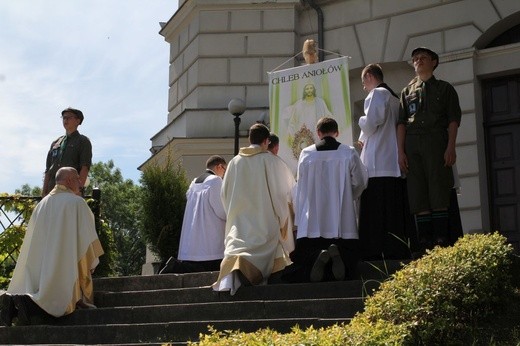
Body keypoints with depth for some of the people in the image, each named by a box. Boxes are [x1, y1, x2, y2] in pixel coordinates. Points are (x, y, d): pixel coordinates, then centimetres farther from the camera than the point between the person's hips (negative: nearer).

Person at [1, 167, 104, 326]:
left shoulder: (42, 203, 17)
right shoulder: (77, 202, -2)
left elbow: (33, 239, 20)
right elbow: (87, 236, -5)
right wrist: (90, 264, 7)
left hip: (38, 265, 7)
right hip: (65, 264, -6)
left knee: (38, 295, 10)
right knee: (59, 299, -8)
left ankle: (13, 300, -19)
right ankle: (27, 303, -34)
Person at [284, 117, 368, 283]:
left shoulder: (306, 154, 2)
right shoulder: (349, 153, 1)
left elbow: (300, 188, 8)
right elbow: (360, 182, 9)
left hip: (312, 223, 0)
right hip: (343, 224, 0)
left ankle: (317, 257, -29)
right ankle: (336, 255, -29)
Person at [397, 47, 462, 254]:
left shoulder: (444, 88, 13)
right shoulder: (407, 92, 20)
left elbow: (453, 120, 4)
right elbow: (401, 123, 12)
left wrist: (451, 147, -9)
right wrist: (401, 151, 0)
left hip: (436, 143, -2)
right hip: (412, 145, 3)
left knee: (439, 192, -8)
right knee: (418, 195, -2)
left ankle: (441, 241, -9)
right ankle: (425, 243, -1)